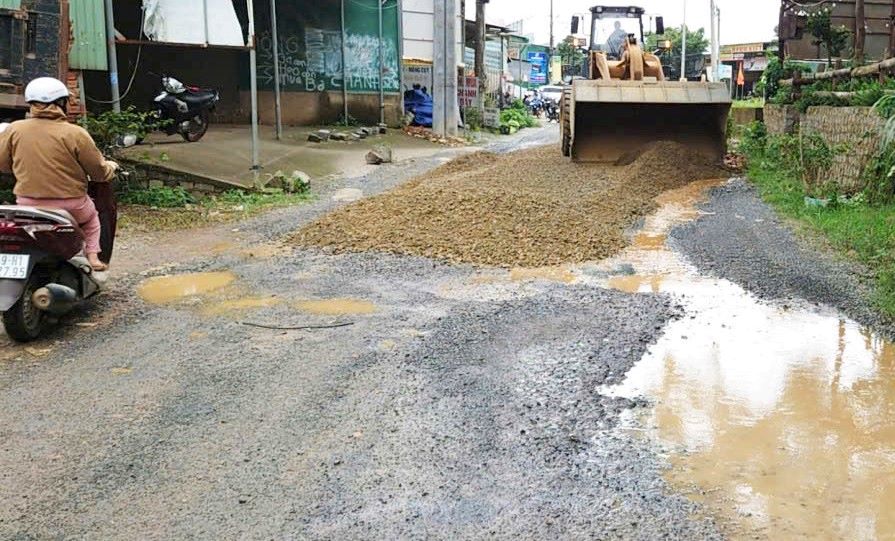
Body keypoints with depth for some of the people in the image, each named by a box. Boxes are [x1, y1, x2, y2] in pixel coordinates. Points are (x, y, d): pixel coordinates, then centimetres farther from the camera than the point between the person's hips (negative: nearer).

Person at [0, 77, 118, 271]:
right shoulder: (75, 134, -14)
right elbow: (99, 171, -6)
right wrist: (111, 167, 17)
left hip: (27, 206, 2)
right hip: (70, 207, -2)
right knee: (91, 217, 30)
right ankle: (92, 256, 17)